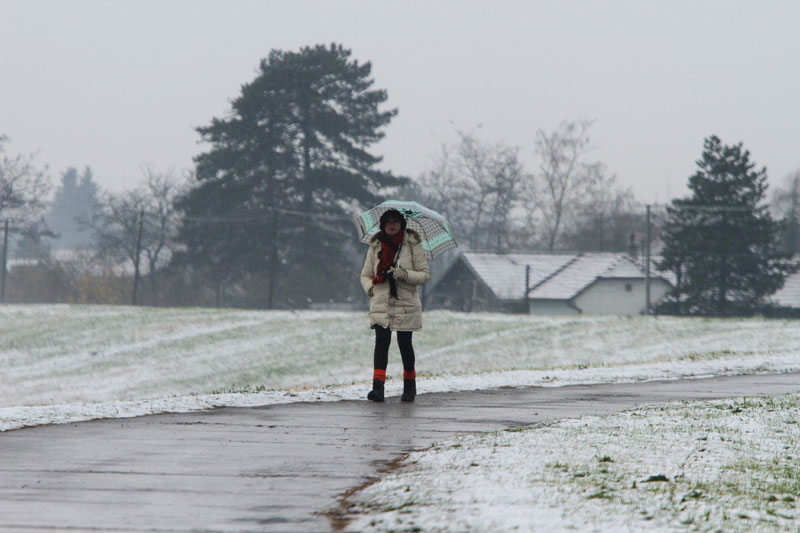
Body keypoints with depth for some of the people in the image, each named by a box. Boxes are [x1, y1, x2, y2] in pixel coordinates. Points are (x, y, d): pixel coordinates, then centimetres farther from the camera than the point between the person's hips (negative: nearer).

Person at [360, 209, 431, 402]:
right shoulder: (376, 246, 9)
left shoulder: (412, 245, 2)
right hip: (381, 302, 1)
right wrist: (370, 287, -5)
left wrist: (405, 274, -18)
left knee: (404, 343, 5)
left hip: (406, 303, -1)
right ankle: (378, 387, -24)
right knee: (382, 340, -15)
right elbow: (365, 275, 16)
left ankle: (410, 386, 24)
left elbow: (425, 274, -1)